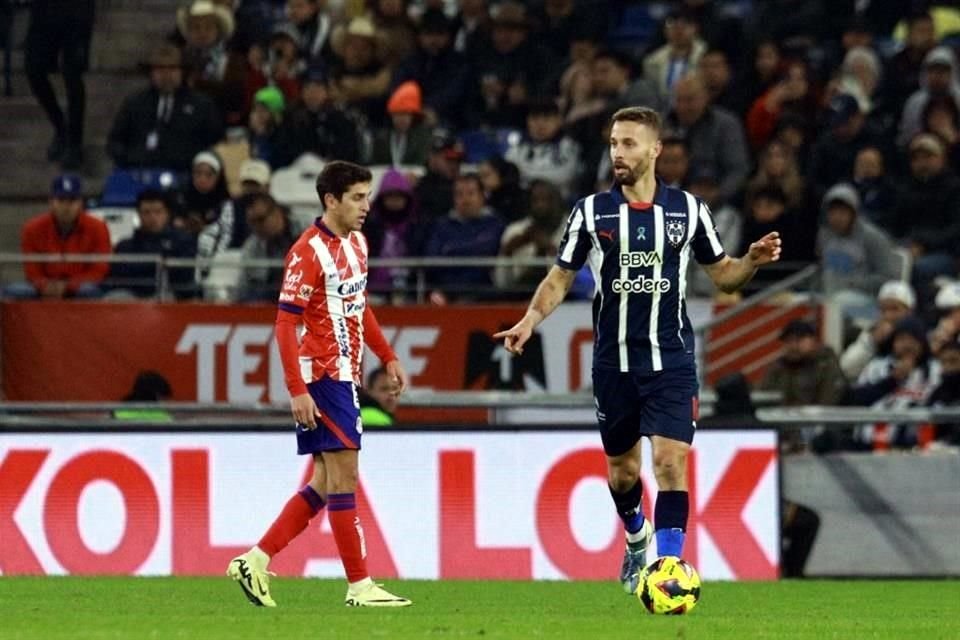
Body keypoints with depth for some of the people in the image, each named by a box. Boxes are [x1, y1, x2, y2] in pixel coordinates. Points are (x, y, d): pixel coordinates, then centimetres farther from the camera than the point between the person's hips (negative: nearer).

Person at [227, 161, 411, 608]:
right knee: (343, 476, -7)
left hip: (345, 375, 9)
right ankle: (360, 587, -3)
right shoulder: (308, 252, -15)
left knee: (325, 483, 9)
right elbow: (285, 323, -17)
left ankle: (255, 562, 11)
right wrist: (297, 390, -22)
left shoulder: (356, 243, 12)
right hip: (321, 376, -9)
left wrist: (387, 358, 18)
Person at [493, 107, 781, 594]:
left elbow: (721, 274, 9)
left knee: (671, 461, -16)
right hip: (614, 364, 1)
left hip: (671, 362, -1)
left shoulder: (688, 210, 0)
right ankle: (636, 535, 44)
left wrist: (752, 262, -11)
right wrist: (530, 319, -12)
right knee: (622, 469, 14)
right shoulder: (592, 211, -1)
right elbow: (560, 278, 4)